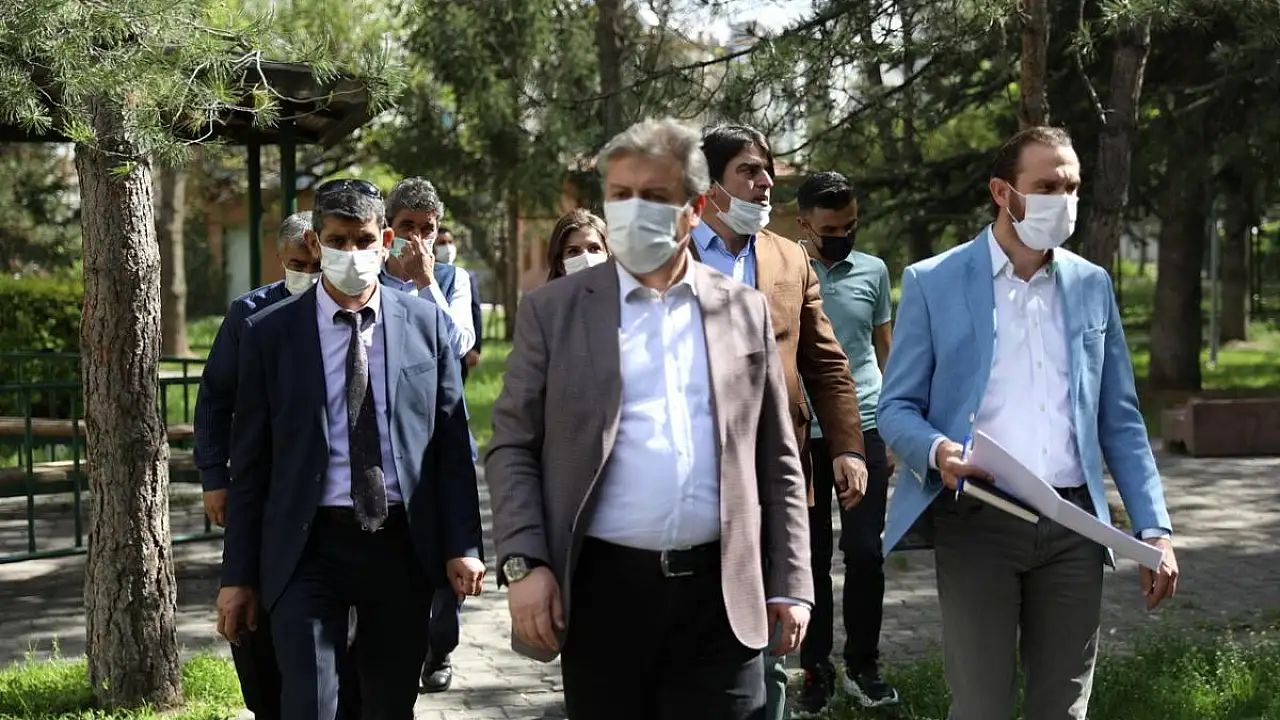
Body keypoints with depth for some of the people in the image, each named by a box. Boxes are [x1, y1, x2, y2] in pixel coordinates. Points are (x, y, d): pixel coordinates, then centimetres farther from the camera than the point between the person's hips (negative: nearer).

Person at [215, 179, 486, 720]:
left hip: (404, 544, 2)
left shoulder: (426, 323, 4)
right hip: (308, 546, -1)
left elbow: (452, 443, 5)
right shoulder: (269, 332, 1)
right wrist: (238, 574, 1)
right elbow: (250, 462, 2)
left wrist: (463, 545, -3)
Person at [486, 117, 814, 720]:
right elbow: (512, 447, 3)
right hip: (602, 589, -1)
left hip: (721, 595, 1)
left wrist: (790, 582, 5)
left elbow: (776, 458, 10)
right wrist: (523, 564, -9)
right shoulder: (553, 309, 5)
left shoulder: (745, 310, 9)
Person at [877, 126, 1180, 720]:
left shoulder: (1092, 285, 12)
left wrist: (1154, 527, 6)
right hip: (977, 522, -3)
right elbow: (895, 408, 1)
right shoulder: (932, 283, 1)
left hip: (1074, 524, 3)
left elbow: (1119, 420, 14)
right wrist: (937, 450, -21)